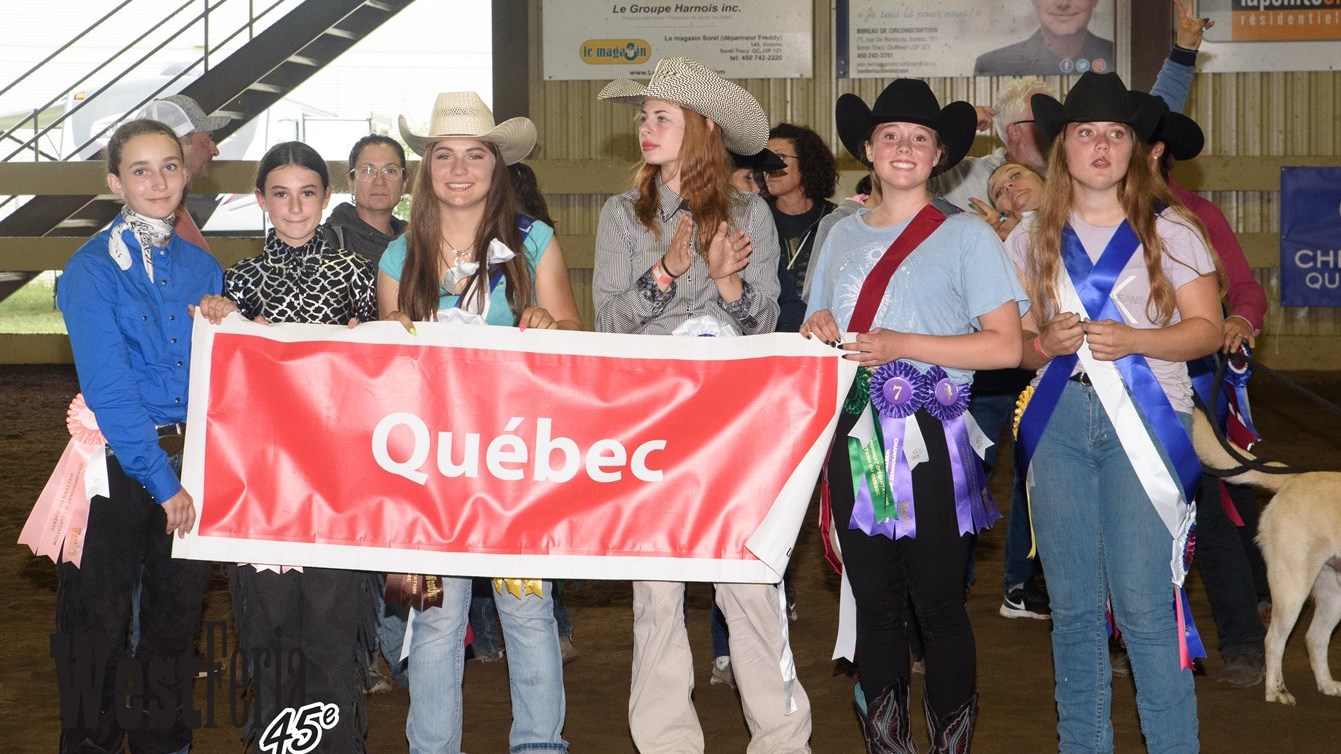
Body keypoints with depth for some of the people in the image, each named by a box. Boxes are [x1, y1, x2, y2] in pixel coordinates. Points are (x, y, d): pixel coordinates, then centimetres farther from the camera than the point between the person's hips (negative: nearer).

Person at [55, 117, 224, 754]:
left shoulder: (202, 267, 8)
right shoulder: (93, 269, -9)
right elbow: (108, 389, -16)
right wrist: (161, 479, -18)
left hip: (189, 462, 5)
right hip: (116, 463, -5)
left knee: (177, 618, 13)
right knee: (101, 625, 4)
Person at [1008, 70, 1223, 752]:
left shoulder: (1169, 229, 4)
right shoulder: (1034, 239, 12)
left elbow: (1206, 329, 0)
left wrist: (1131, 339, -15)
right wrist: (1044, 342, -9)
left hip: (1144, 420, -3)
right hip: (1057, 422, 3)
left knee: (1143, 606, -9)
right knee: (1073, 609, 7)